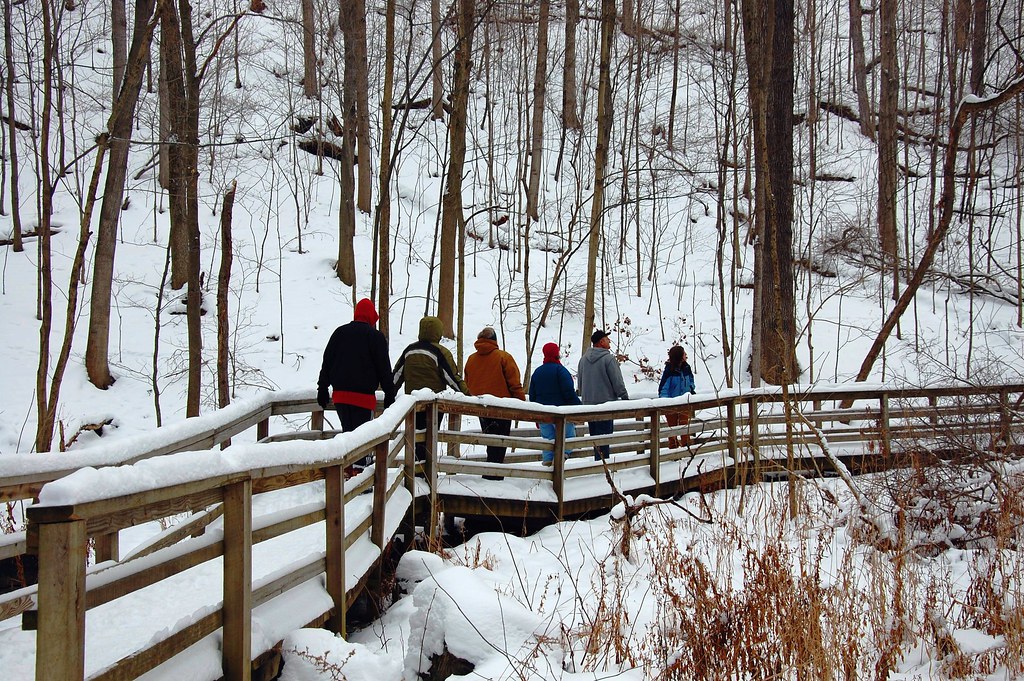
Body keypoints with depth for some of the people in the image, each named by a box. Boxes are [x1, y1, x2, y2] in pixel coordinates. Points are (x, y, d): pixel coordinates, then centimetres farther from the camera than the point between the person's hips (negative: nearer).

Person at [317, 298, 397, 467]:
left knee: (347, 431, 14)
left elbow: (327, 363, 12)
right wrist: (390, 393, 4)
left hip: (339, 393, 5)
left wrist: (322, 389, 17)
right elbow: (384, 369, -2)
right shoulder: (376, 337, -3)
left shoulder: (339, 332, 11)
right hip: (363, 395, -4)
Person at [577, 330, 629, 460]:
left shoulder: (584, 359, 8)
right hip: (605, 402, -7)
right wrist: (625, 397, -1)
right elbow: (617, 382, -12)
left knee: (594, 434, 13)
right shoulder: (609, 359, -14)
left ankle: (598, 459, 16)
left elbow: (580, 380, 17)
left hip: (588, 402, 7)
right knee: (604, 435, -4)